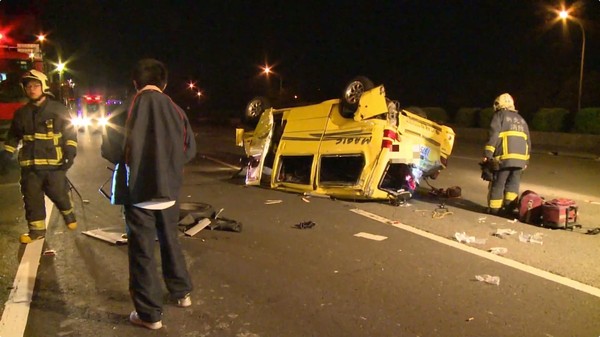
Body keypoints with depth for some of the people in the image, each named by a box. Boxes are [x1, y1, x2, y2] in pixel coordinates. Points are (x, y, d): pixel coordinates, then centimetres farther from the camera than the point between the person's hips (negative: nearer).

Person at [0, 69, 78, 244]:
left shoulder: (58, 109, -1)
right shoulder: (22, 113, 10)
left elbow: (70, 133, -1)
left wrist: (70, 153, -11)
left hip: (54, 163, -4)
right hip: (30, 164, 4)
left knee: (59, 194, 2)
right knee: (32, 198, 6)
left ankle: (68, 213, 33)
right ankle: (37, 229, 19)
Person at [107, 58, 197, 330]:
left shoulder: (137, 105, -12)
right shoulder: (175, 110, 3)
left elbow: (128, 149, -19)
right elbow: (189, 149, 7)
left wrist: (107, 151, 1)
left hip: (141, 192, -5)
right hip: (169, 191, 5)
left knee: (142, 253, 5)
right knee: (170, 242, 23)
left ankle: (150, 314, 13)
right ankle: (182, 293, 36)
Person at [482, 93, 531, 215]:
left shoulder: (499, 115, 4)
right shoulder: (521, 119, 25)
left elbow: (493, 135, -9)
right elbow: (528, 141, 24)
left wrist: (487, 154, -12)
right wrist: (526, 160, 26)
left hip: (504, 156, -6)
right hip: (520, 157, 6)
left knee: (498, 183, 0)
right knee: (513, 183, 11)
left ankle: (494, 208, 4)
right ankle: (510, 206, 5)